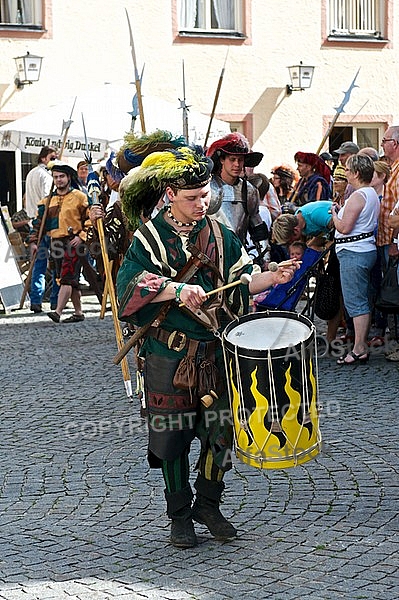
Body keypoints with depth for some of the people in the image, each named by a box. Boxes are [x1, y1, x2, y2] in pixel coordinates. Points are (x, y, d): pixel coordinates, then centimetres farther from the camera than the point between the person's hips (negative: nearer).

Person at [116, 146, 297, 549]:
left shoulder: (220, 235, 8)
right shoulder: (149, 239, -5)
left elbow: (242, 282, 8)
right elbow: (131, 287, -17)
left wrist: (272, 278, -12)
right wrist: (176, 289, -30)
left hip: (217, 353, 3)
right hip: (169, 358, -3)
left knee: (222, 432, 6)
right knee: (172, 438, 5)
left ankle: (208, 504, 26)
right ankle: (179, 516, 21)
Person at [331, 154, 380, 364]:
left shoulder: (357, 197, -17)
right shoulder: (372, 194, 14)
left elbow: (344, 228, -21)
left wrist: (334, 213, -4)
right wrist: (341, 211, 15)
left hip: (353, 253, -10)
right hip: (367, 250, 10)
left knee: (355, 302, -7)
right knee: (363, 301, 13)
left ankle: (359, 350, -6)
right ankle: (362, 344, 18)